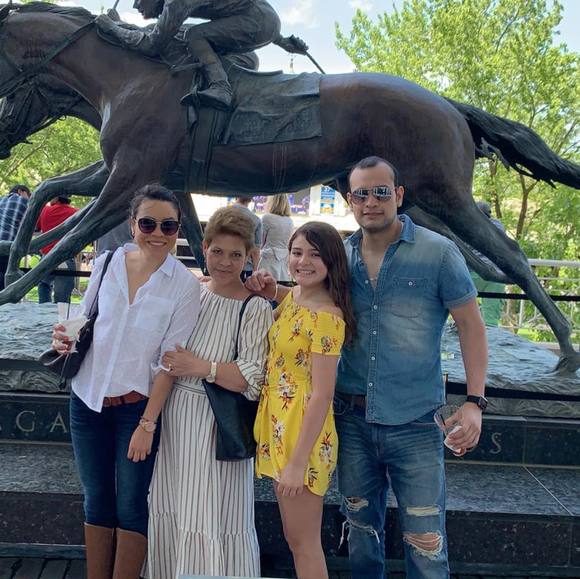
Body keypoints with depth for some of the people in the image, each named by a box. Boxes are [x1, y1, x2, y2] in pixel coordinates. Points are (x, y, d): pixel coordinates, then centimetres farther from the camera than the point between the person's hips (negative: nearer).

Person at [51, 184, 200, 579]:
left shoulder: (185, 285, -11)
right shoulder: (106, 263, -1)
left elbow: (170, 361, -11)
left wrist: (147, 424, -13)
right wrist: (67, 338, -8)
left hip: (136, 406, -3)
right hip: (87, 400, 4)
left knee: (130, 507, 6)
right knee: (96, 501, 16)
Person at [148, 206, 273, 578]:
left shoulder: (256, 309, -10)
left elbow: (254, 379, -16)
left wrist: (203, 368, -20)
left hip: (218, 425, -5)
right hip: (174, 418, 6)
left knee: (212, 520, 3)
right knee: (171, 513, 17)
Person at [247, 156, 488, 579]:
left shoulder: (438, 252, -8)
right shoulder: (341, 256, 4)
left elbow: (471, 326, -4)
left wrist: (474, 401, -11)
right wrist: (273, 292, -3)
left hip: (414, 422, -4)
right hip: (353, 419, 4)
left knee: (426, 545, 3)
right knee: (361, 531, 20)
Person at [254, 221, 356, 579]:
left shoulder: (326, 316, -21)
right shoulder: (292, 297, 5)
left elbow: (322, 395, -21)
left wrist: (298, 462, -20)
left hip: (303, 433, -9)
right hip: (278, 426, 9)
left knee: (303, 542, 7)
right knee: (294, 537, 20)